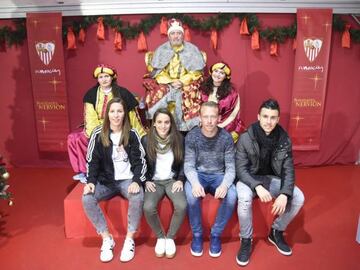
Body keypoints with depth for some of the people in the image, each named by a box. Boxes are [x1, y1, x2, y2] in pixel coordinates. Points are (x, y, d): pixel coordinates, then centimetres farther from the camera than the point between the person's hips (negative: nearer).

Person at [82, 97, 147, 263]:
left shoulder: (132, 134, -2)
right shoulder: (98, 134, -1)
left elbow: (139, 161, -3)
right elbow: (93, 161, 2)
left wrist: (136, 181, -19)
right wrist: (91, 181, -14)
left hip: (127, 180, -1)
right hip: (105, 180, 2)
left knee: (138, 197, -33)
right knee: (87, 199, -26)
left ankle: (129, 239, -11)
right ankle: (106, 238, -7)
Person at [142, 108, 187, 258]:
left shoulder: (179, 139, 1)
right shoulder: (146, 140, 0)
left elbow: (183, 163, 7)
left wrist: (180, 180, -5)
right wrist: (146, 181, -5)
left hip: (172, 180, 0)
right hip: (154, 181, 0)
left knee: (182, 206, -29)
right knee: (148, 207, -29)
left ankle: (170, 237, -1)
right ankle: (160, 237, 1)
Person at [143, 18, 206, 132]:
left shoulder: (192, 49, 4)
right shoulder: (161, 50, 6)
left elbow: (197, 71, -3)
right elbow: (157, 71, -2)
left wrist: (182, 82, -16)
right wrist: (171, 82, -15)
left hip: (187, 84, 0)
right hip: (165, 84, 1)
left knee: (191, 93, -27)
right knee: (160, 94, -26)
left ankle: (184, 128, -17)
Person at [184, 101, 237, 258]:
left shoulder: (226, 137, -9)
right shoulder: (191, 136, -10)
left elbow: (230, 168, -9)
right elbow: (188, 166, -11)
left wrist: (225, 184, -31)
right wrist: (195, 183, -33)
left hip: (218, 176, 1)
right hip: (198, 175, 0)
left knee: (231, 195, -29)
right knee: (191, 195, -32)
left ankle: (216, 234, -5)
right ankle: (197, 234, -6)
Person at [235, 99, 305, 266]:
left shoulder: (284, 139, -8)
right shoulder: (245, 138, -19)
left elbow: (288, 169, -6)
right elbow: (241, 169, -18)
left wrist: (284, 194, -22)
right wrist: (257, 187, -34)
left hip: (271, 178, 4)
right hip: (249, 178, -4)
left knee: (299, 198, -16)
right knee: (244, 199, -35)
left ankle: (277, 232, 9)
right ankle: (246, 240, -8)